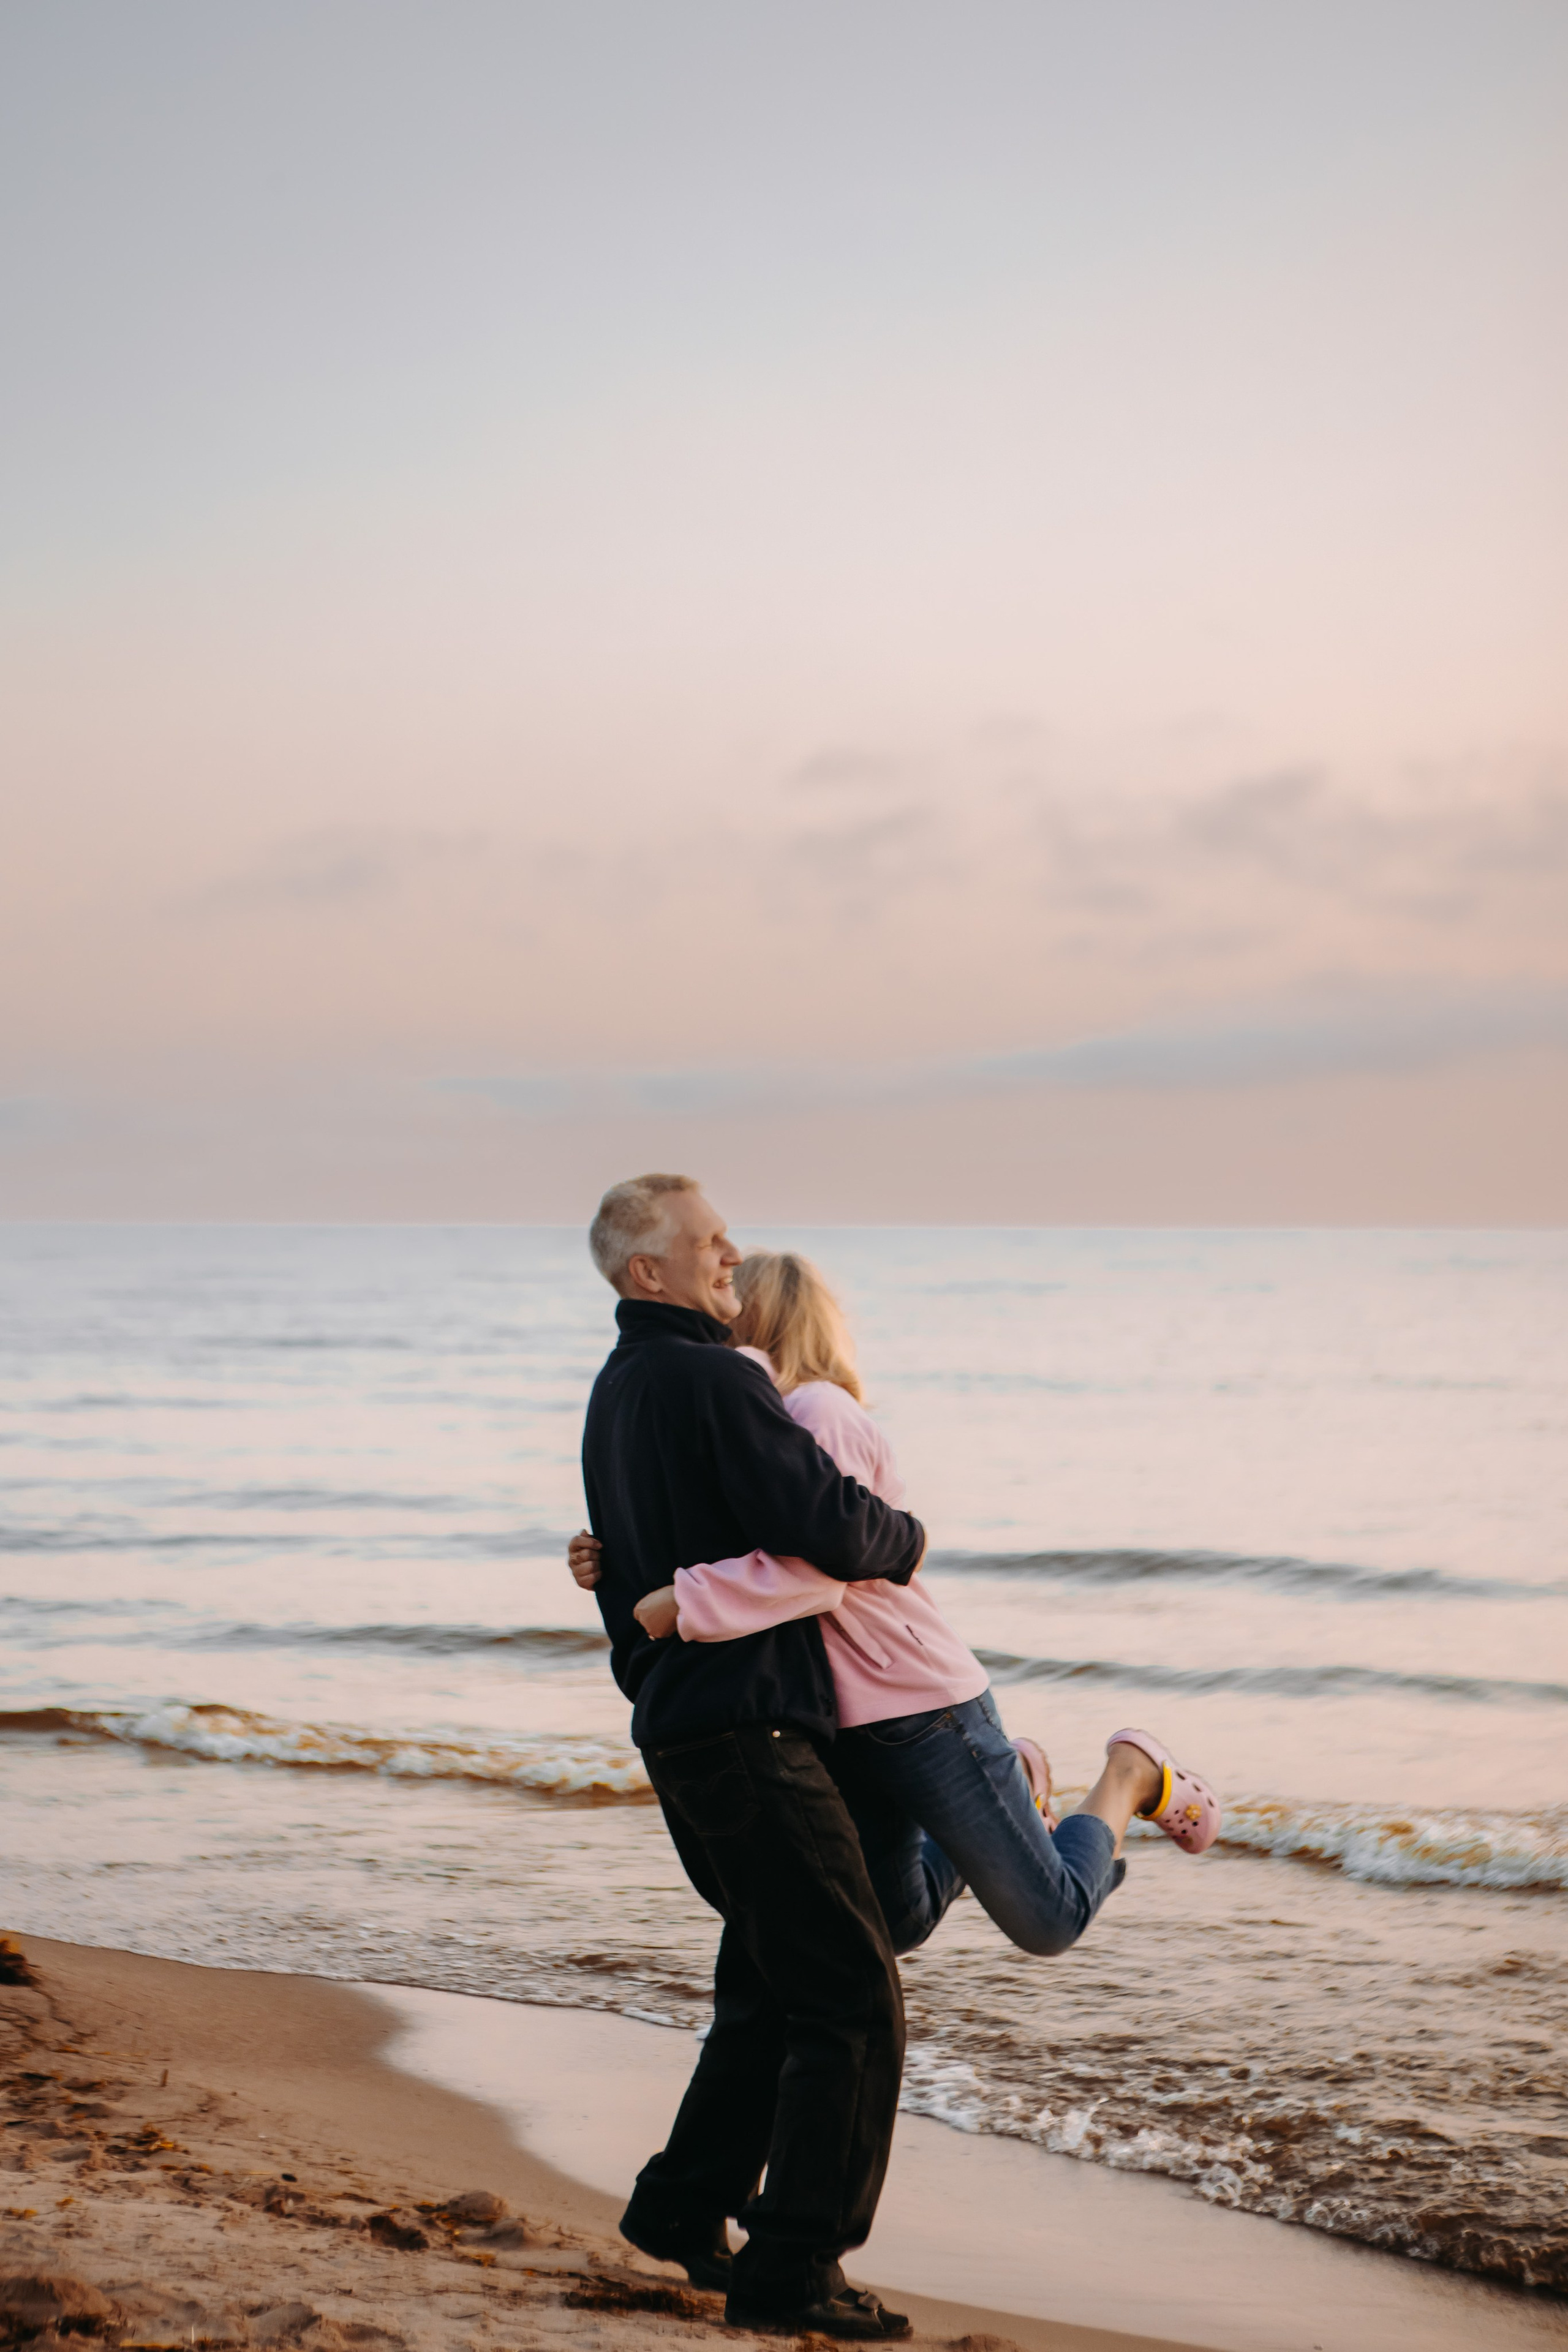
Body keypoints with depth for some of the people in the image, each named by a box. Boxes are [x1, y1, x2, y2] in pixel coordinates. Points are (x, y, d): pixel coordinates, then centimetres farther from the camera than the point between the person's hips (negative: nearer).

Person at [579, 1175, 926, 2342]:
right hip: (747, 1729, -10)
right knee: (853, 1996, -5)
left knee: (772, 1980, 22)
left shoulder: (617, 1391, 17)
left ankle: (684, 2204, 30)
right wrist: (905, 1538, -2)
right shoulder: (714, 1381, -16)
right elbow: (829, 1525, -21)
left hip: (678, 1722, 10)